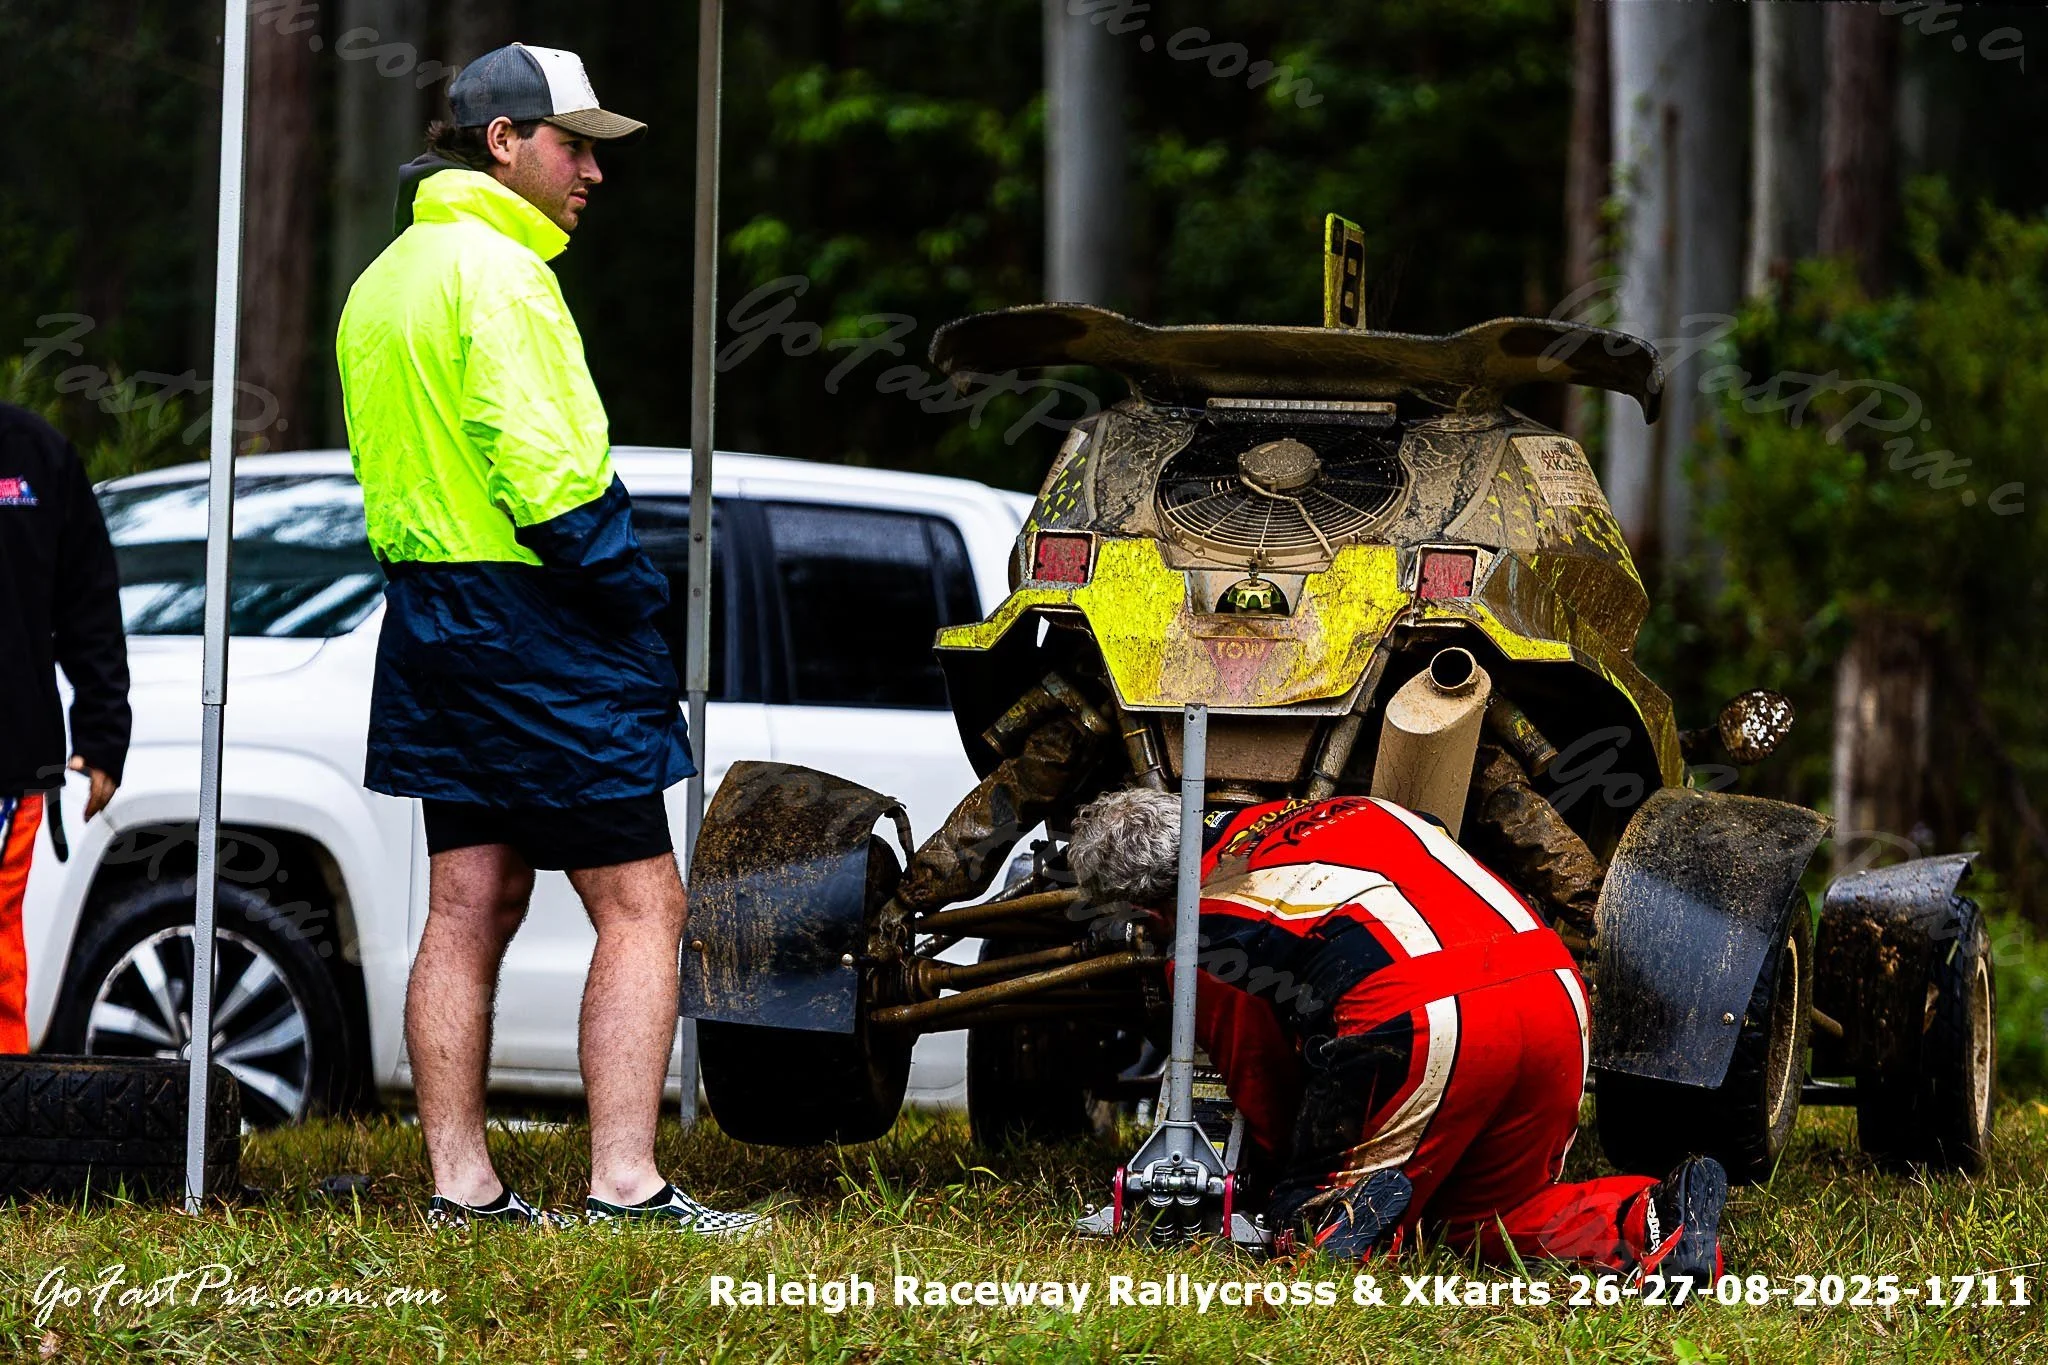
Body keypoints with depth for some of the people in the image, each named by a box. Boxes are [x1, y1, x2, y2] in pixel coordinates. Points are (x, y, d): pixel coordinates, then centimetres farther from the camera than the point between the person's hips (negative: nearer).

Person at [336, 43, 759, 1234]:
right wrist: (640, 599, -14)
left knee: (471, 906, 11)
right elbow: (550, 471, -21)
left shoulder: (386, 281, 17)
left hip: (432, 620, 10)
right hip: (533, 630, -10)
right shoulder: (497, 273, -14)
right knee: (642, 907, -7)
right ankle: (625, 1185, -13)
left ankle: (462, 1188, 11)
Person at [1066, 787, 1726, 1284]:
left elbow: (1263, 1093, 20)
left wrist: (1293, 1189, 40)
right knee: (1488, 1213, 24)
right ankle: (1648, 1222, -3)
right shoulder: (1341, 809, 30)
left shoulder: (1203, 945, 12)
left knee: (1313, 1225, 13)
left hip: (1418, 1021, -6)